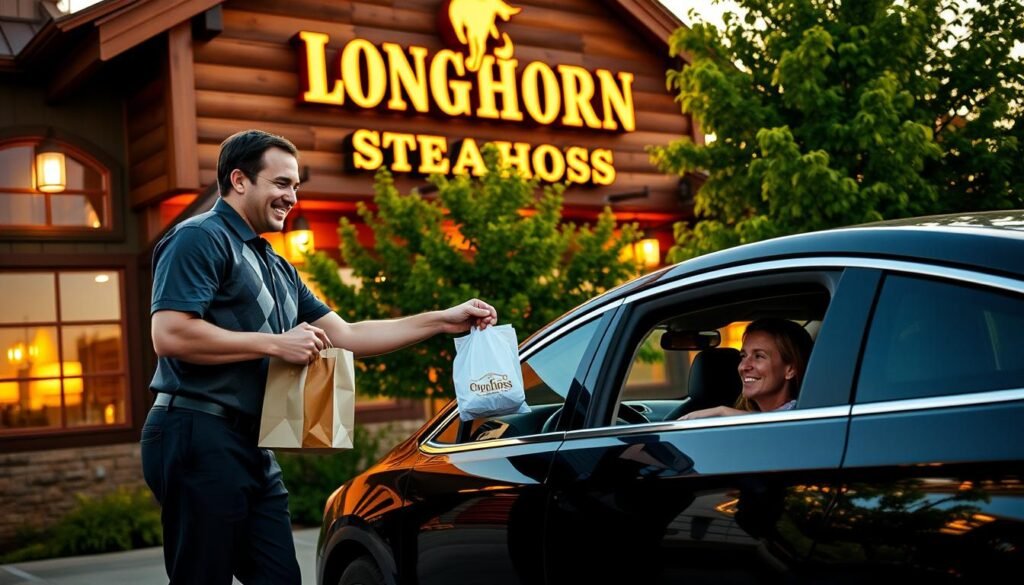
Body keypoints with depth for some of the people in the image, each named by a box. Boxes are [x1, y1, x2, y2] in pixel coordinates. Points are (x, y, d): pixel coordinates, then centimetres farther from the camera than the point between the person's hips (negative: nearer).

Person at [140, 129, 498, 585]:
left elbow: (346, 335, 19)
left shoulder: (278, 269, 21)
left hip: (251, 446, 9)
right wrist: (276, 344, -16)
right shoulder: (200, 239, -7)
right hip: (199, 437, -9)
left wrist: (442, 321, 14)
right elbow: (169, 335, -20)